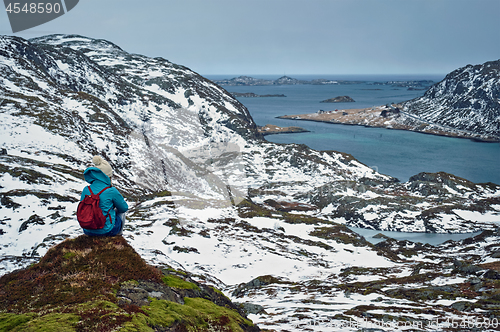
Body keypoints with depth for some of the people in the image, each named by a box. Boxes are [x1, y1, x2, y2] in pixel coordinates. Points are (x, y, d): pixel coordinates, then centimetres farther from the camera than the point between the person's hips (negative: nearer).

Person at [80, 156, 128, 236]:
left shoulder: (86, 190, -5)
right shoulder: (111, 191, -17)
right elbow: (124, 208, -2)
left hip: (88, 231, 4)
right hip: (107, 231, -4)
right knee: (121, 211, 25)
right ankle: (118, 235, 39)